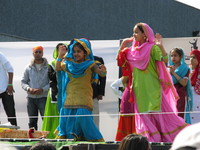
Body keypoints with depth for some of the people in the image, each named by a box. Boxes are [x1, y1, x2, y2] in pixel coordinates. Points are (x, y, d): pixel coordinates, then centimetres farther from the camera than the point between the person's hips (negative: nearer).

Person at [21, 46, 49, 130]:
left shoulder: (48, 67, -2)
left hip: (43, 97, -4)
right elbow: (23, 82, 12)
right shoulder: (28, 68, 9)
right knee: (32, 121, 9)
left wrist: (42, 89, -17)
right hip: (31, 97, 4)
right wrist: (28, 89, -8)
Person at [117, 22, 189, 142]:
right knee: (144, 114, 2)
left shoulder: (152, 48, -5)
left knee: (159, 113, -9)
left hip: (152, 87, -6)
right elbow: (120, 59, 20)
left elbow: (165, 60, -16)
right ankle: (150, 138, 2)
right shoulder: (133, 50, 14)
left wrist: (160, 45, -26)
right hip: (139, 88, 6)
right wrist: (123, 44, 13)